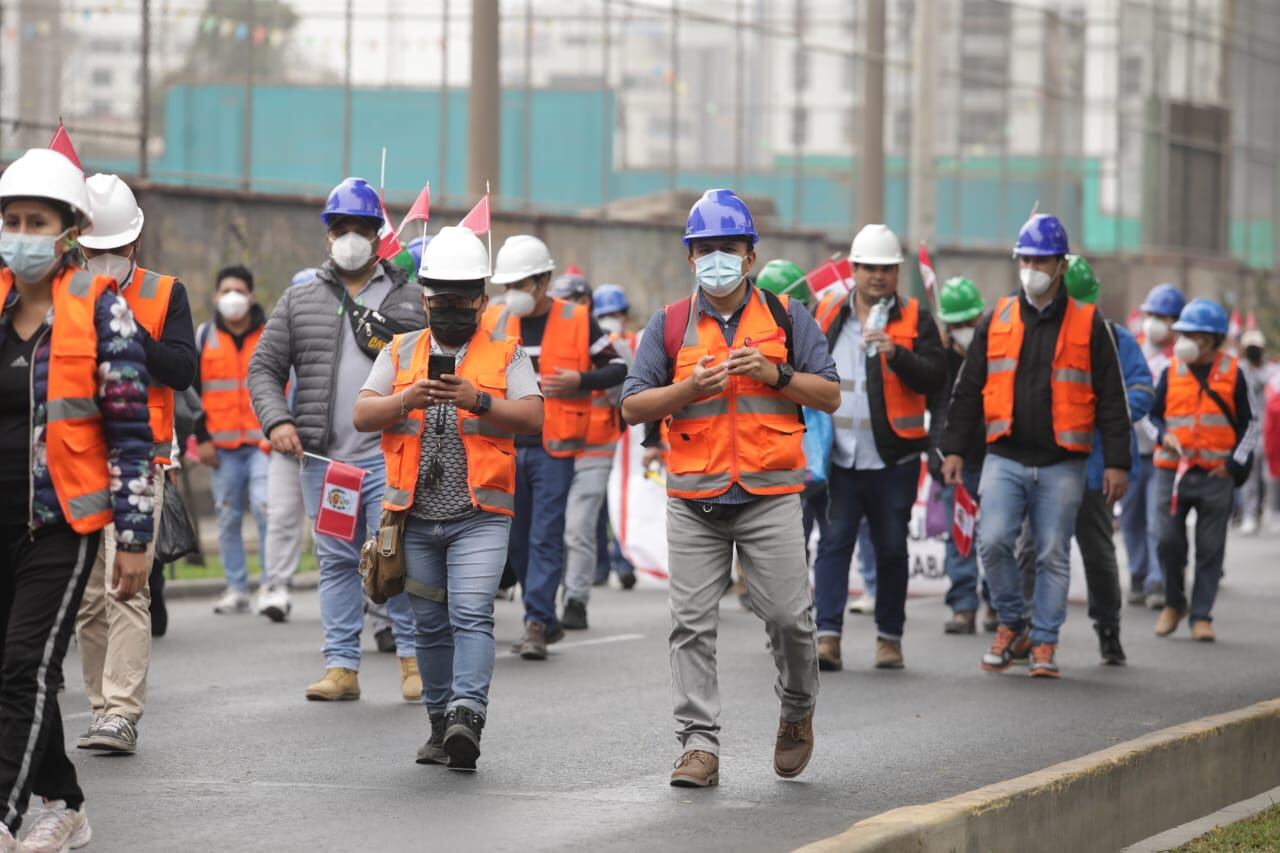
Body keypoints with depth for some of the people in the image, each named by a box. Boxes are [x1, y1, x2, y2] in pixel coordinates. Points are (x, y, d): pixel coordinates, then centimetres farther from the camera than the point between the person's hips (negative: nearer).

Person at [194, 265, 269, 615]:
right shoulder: (204, 337, 10)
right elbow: (192, 390, 11)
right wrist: (202, 438, 4)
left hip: (264, 441, -2)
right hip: (223, 444, 2)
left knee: (265, 506, -16)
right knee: (228, 517, 4)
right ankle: (236, 589, 11)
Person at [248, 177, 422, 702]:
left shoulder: (411, 298, 8)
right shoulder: (299, 302, 13)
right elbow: (264, 368, 12)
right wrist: (277, 420, -5)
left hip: (389, 455, -3)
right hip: (323, 459, 3)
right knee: (336, 561, 6)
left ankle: (413, 658, 5)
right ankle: (342, 666, 9)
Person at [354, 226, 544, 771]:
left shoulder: (507, 355, 6)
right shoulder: (400, 353, 14)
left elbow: (532, 417, -7)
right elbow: (363, 415, 3)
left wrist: (477, 400, -21)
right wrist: (408, 399, -14)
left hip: (480, 516, -3)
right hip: (415, 517, 3)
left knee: (471, 615, -17)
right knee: (431, 625, 9)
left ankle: (467, 715, -27)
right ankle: (441, 723, 16)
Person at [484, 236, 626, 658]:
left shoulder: (576, 320, -2)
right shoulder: (493, 320, 6)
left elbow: (618, 368, 4)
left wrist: (581, 381, -11)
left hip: (554, 448, -4)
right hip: (506, 446, 4)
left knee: (545, 538, -8)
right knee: (516, 540, 9)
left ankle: (537, 625, -8)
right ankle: (545, 619, 22)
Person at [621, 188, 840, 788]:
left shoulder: (786, 317, 8)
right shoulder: (670, 325, 9)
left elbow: (830, 396, 6)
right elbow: (633, 406, 6)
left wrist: (775, 374, -10)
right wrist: (689, 389, -10)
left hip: (769, 496, -1)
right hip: (693, 501, 1)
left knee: (788, 615, -4)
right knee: (693, 625, -2)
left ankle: (798, 710, 22)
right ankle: (699, 744, 2)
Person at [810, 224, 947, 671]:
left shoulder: (914, 319, 2)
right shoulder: (827, 314, 10)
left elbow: (935, 377, -8)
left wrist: (896, 354, -23)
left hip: (893, 458, -1)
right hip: (838, 456, 1)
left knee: (892, 548, 7)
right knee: (834, 543, -5)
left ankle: (890, 638, 16)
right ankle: (827, 635, -8)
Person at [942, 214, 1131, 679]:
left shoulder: (1088, 324, 4)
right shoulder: (996, 321, 9)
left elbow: (1111, 398, 4)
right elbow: (968, 389, 12)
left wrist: (1117, 462, -2)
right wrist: (954, 448, 6)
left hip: (1061, 464, -1)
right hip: (1004, 460, 1)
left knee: (1053, 556, 2)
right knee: (993, 542, -12)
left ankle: (1044, 644, 11)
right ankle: (1011, 625, 8)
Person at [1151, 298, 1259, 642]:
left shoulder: (1232, 374, 3)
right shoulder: (1171, 372, 8)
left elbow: (1250, 424, 9)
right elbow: (1152, 413, 16)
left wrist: (1235, 463, -1)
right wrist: (1164, 435, -6)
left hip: (1216, 475, -1)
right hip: (1172, 469, 1)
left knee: (1210, 548, 0)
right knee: (1169, 540, -3)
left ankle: (1202, 616, 6)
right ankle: (1173, 604, 17)